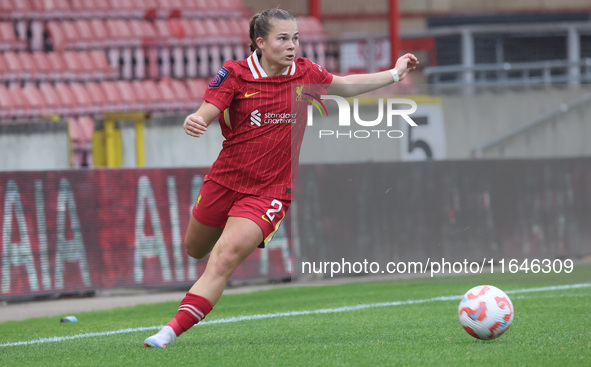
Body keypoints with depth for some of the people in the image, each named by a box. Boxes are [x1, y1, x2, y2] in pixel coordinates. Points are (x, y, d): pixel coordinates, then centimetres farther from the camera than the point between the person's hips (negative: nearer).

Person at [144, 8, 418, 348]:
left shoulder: (304, 73, -2)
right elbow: (205, 114, -18)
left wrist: (395, 74, 20)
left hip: (269, 191, -1)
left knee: (223, 261, -20)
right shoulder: (236, 74, -11)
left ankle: (172, 332, -22)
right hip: (225, 180, 1)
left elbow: (345, 85, 18)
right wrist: (193, 122, -42)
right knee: (196, 250, 22)